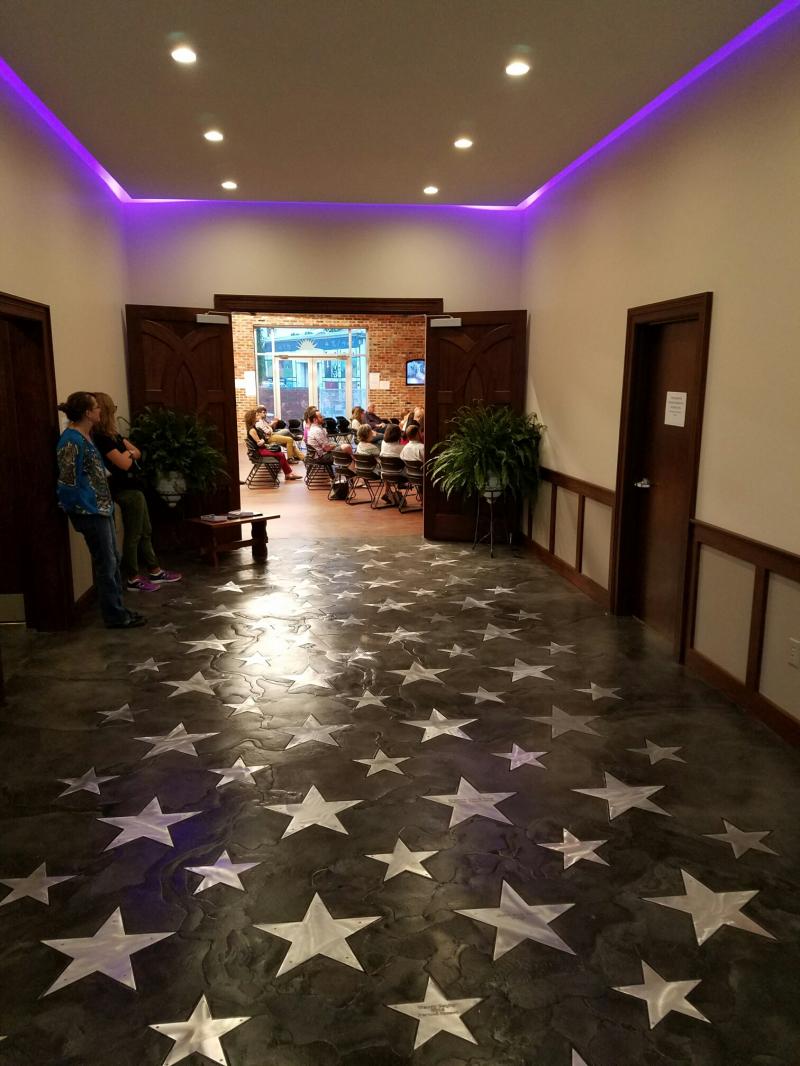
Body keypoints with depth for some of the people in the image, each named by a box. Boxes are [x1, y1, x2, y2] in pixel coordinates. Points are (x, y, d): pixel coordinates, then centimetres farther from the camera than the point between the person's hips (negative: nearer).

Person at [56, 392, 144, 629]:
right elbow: (67, 483, -19)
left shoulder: (85, 436, 11)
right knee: (106, 564, -2)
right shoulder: (71, 442, -19)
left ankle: (118, 609, 24)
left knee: (112, 561, 15)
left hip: (101, 508, 10)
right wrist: (84, 508, -11)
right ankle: (115, 616, 8)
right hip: (90, 512, -10)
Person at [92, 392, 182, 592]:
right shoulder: (102, 438, -18)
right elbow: (125, 463, -21)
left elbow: (137, 452, 12)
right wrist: (128, 453, 0)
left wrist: (127, 453, -9)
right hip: (126, 490, -10)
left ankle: (155, 572, 26)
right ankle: (133, 579, 7)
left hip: (132, 487, 10)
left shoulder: (112, 434, 12)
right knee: (133, 535, -2)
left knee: (145, 532, 16)